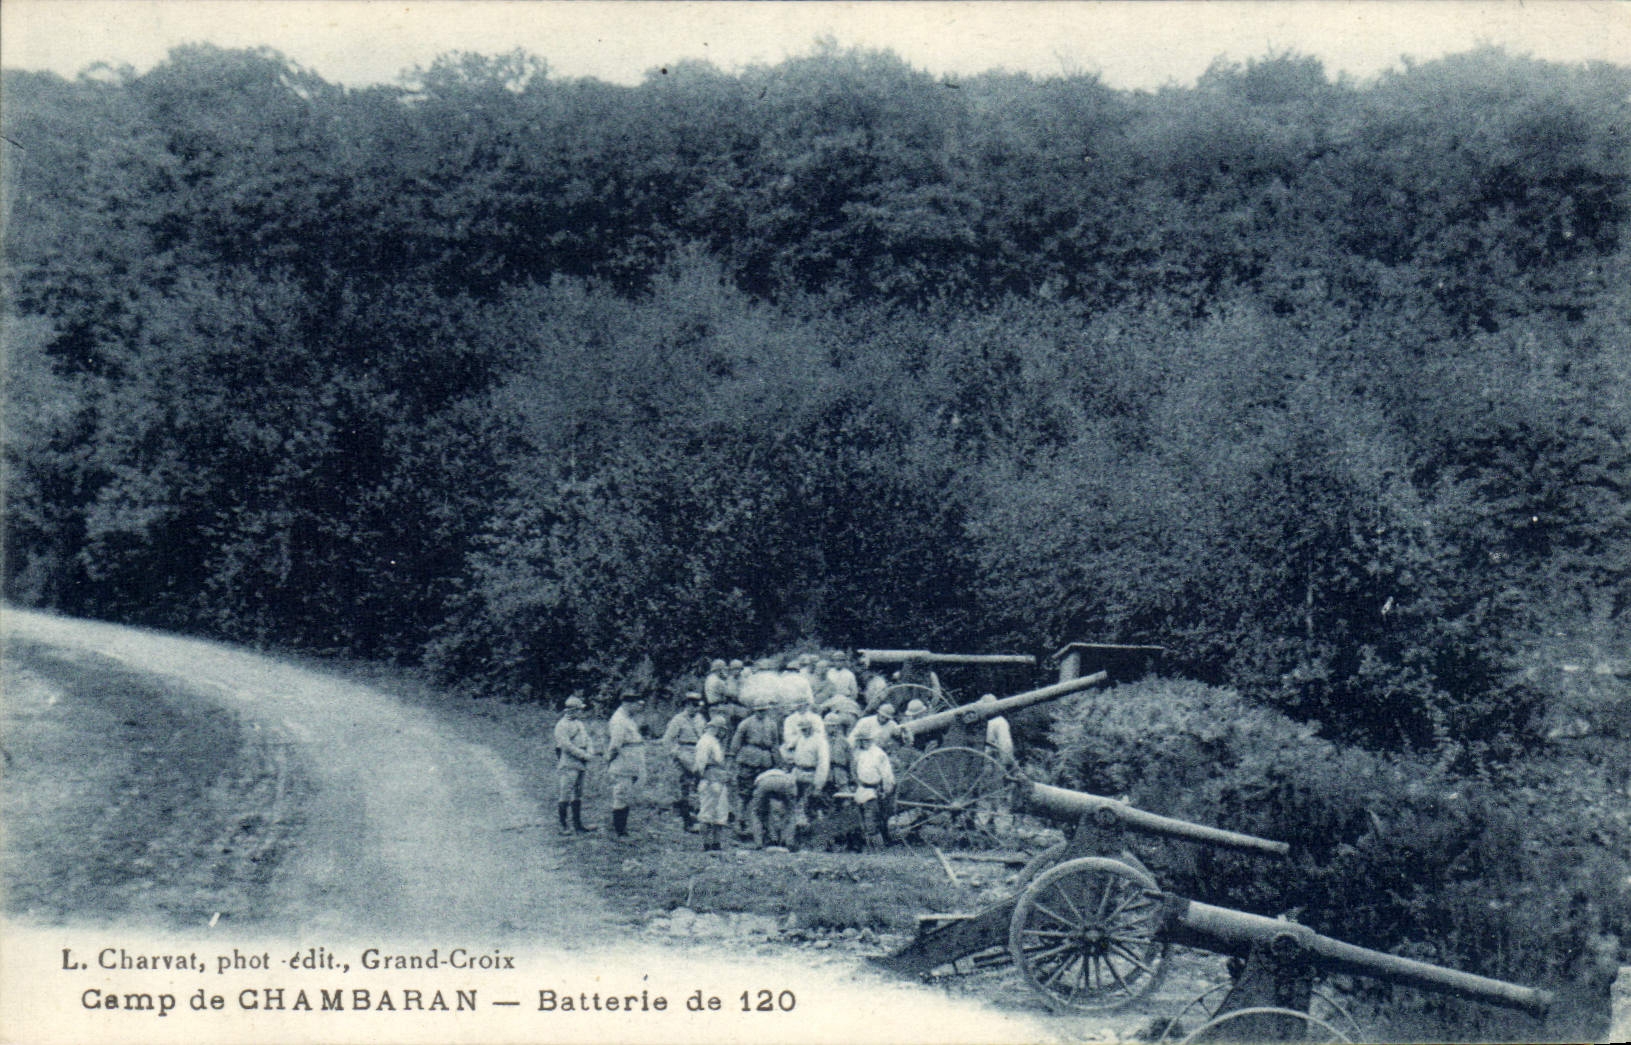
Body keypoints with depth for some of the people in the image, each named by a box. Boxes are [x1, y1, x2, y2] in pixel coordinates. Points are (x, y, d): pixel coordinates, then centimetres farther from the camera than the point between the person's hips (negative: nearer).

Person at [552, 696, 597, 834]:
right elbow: (566, 745, -17)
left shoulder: (580, 724, 17)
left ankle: (578, 824, 14)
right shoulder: (562, 725, -10)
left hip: (580, 764, 8)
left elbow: (587, 740, 19)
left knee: (577, 796, 11)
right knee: (565, 795, -6)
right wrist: (583, 755, -16)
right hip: (568, 764, -8)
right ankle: (564, 826, -2)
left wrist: (590, 752, -2)